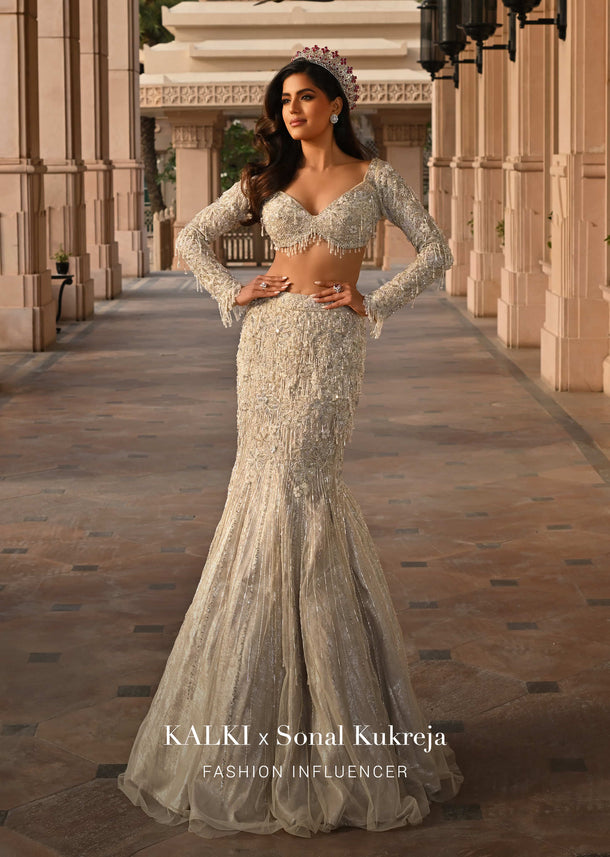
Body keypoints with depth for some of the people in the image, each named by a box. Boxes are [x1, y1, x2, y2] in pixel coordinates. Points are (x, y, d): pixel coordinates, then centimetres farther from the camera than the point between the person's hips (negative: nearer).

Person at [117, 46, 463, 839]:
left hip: (331, 343, -3)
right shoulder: (269, 179, 14)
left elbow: (436, 251, 4)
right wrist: (235, 294, 3)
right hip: (270, 335, 4)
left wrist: (374, 304, -5)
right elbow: (193, 238, 17)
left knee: (289, 490, -10)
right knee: (286, 488, 1)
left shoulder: (374, 177, 6)